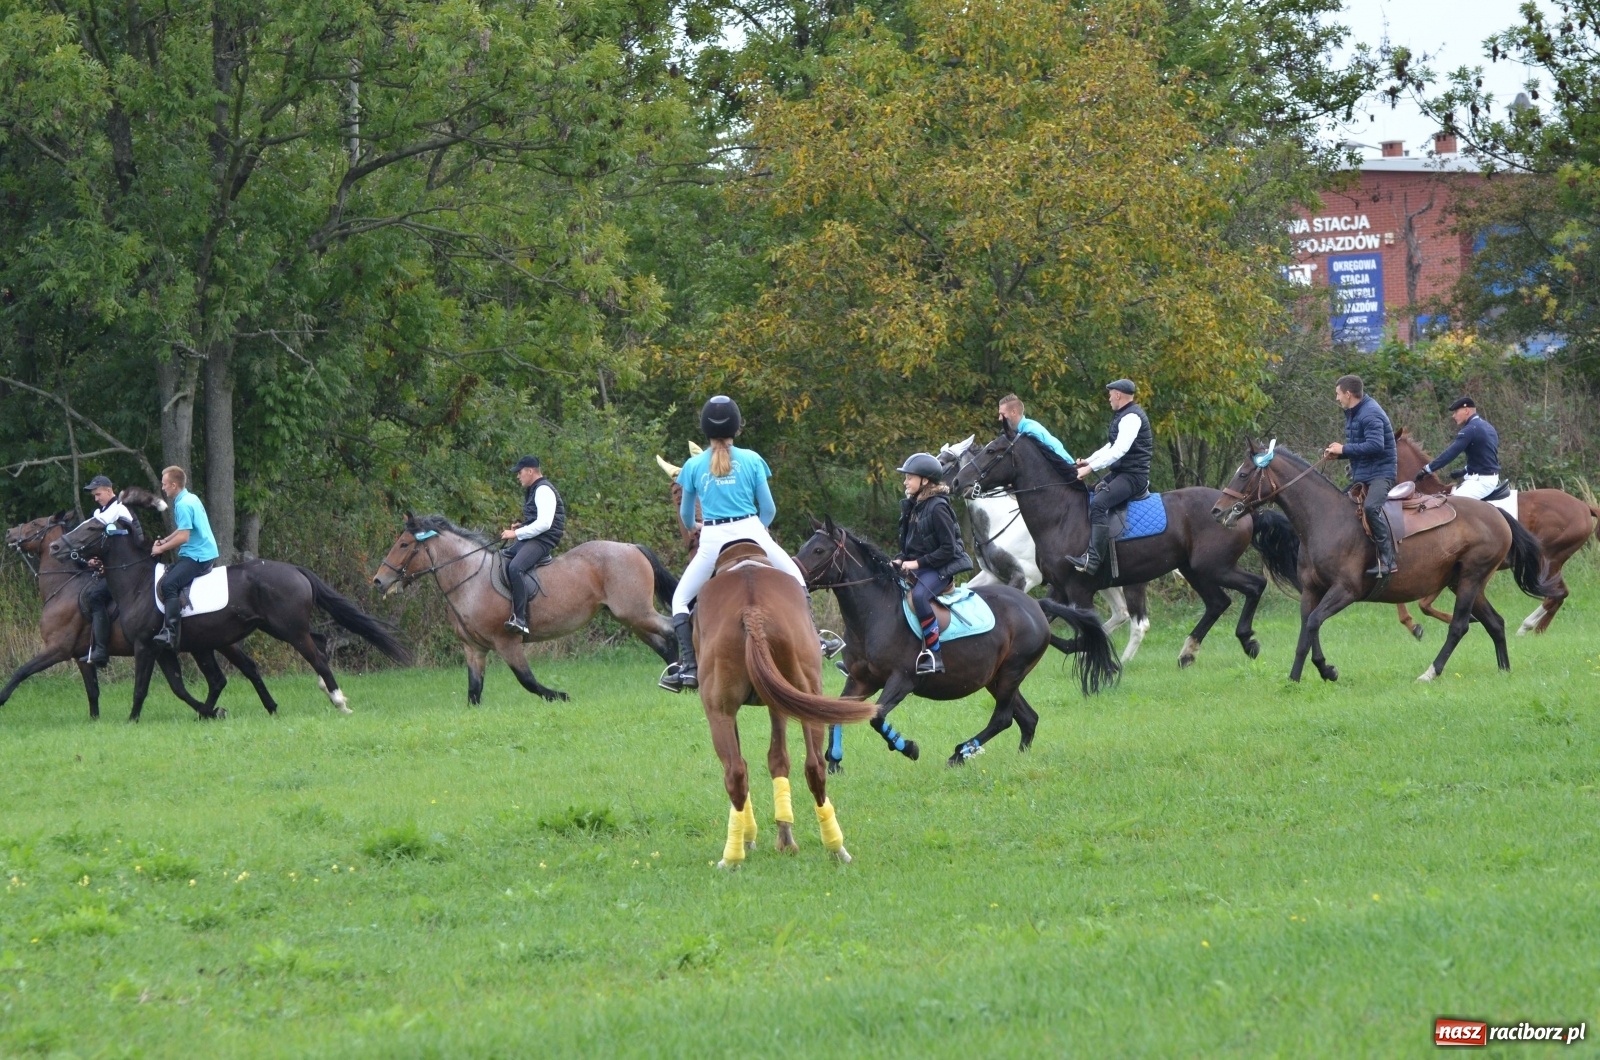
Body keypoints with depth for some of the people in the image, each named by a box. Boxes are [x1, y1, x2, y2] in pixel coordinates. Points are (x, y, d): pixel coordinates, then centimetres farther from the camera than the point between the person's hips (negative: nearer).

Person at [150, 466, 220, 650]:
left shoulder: (183, 505, -16)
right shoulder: (192, 499, 16)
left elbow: (183, 537, -21)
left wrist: (161, 548, -9)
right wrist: (164, 541, 17)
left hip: (197, 557, -11)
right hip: (206, 553, 11)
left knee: (168, 584, -26)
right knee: (169, 572, 24)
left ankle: (170, 633, -38)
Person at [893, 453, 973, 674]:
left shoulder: (937, 508, -16)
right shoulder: (913, 506, 10)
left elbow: (948, 549, -18)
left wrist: (918, 563, -20)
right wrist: (901, 560, 1)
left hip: (940, 568, -10)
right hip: (917, 568, 10)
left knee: (919, 595, -35)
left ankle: (933, 655, -36)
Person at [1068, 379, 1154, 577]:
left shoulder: (1131, 417, -15)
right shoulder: (1122, 416, 19)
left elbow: (1119, 450, -24)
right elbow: (1111, 447, 26)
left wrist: (1091, 467, -25)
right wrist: (1088, 460, 12)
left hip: (1133, 476, -11)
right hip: (1119, 473, 11)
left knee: (1098, 503, -30)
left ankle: (1093, 560, -40)